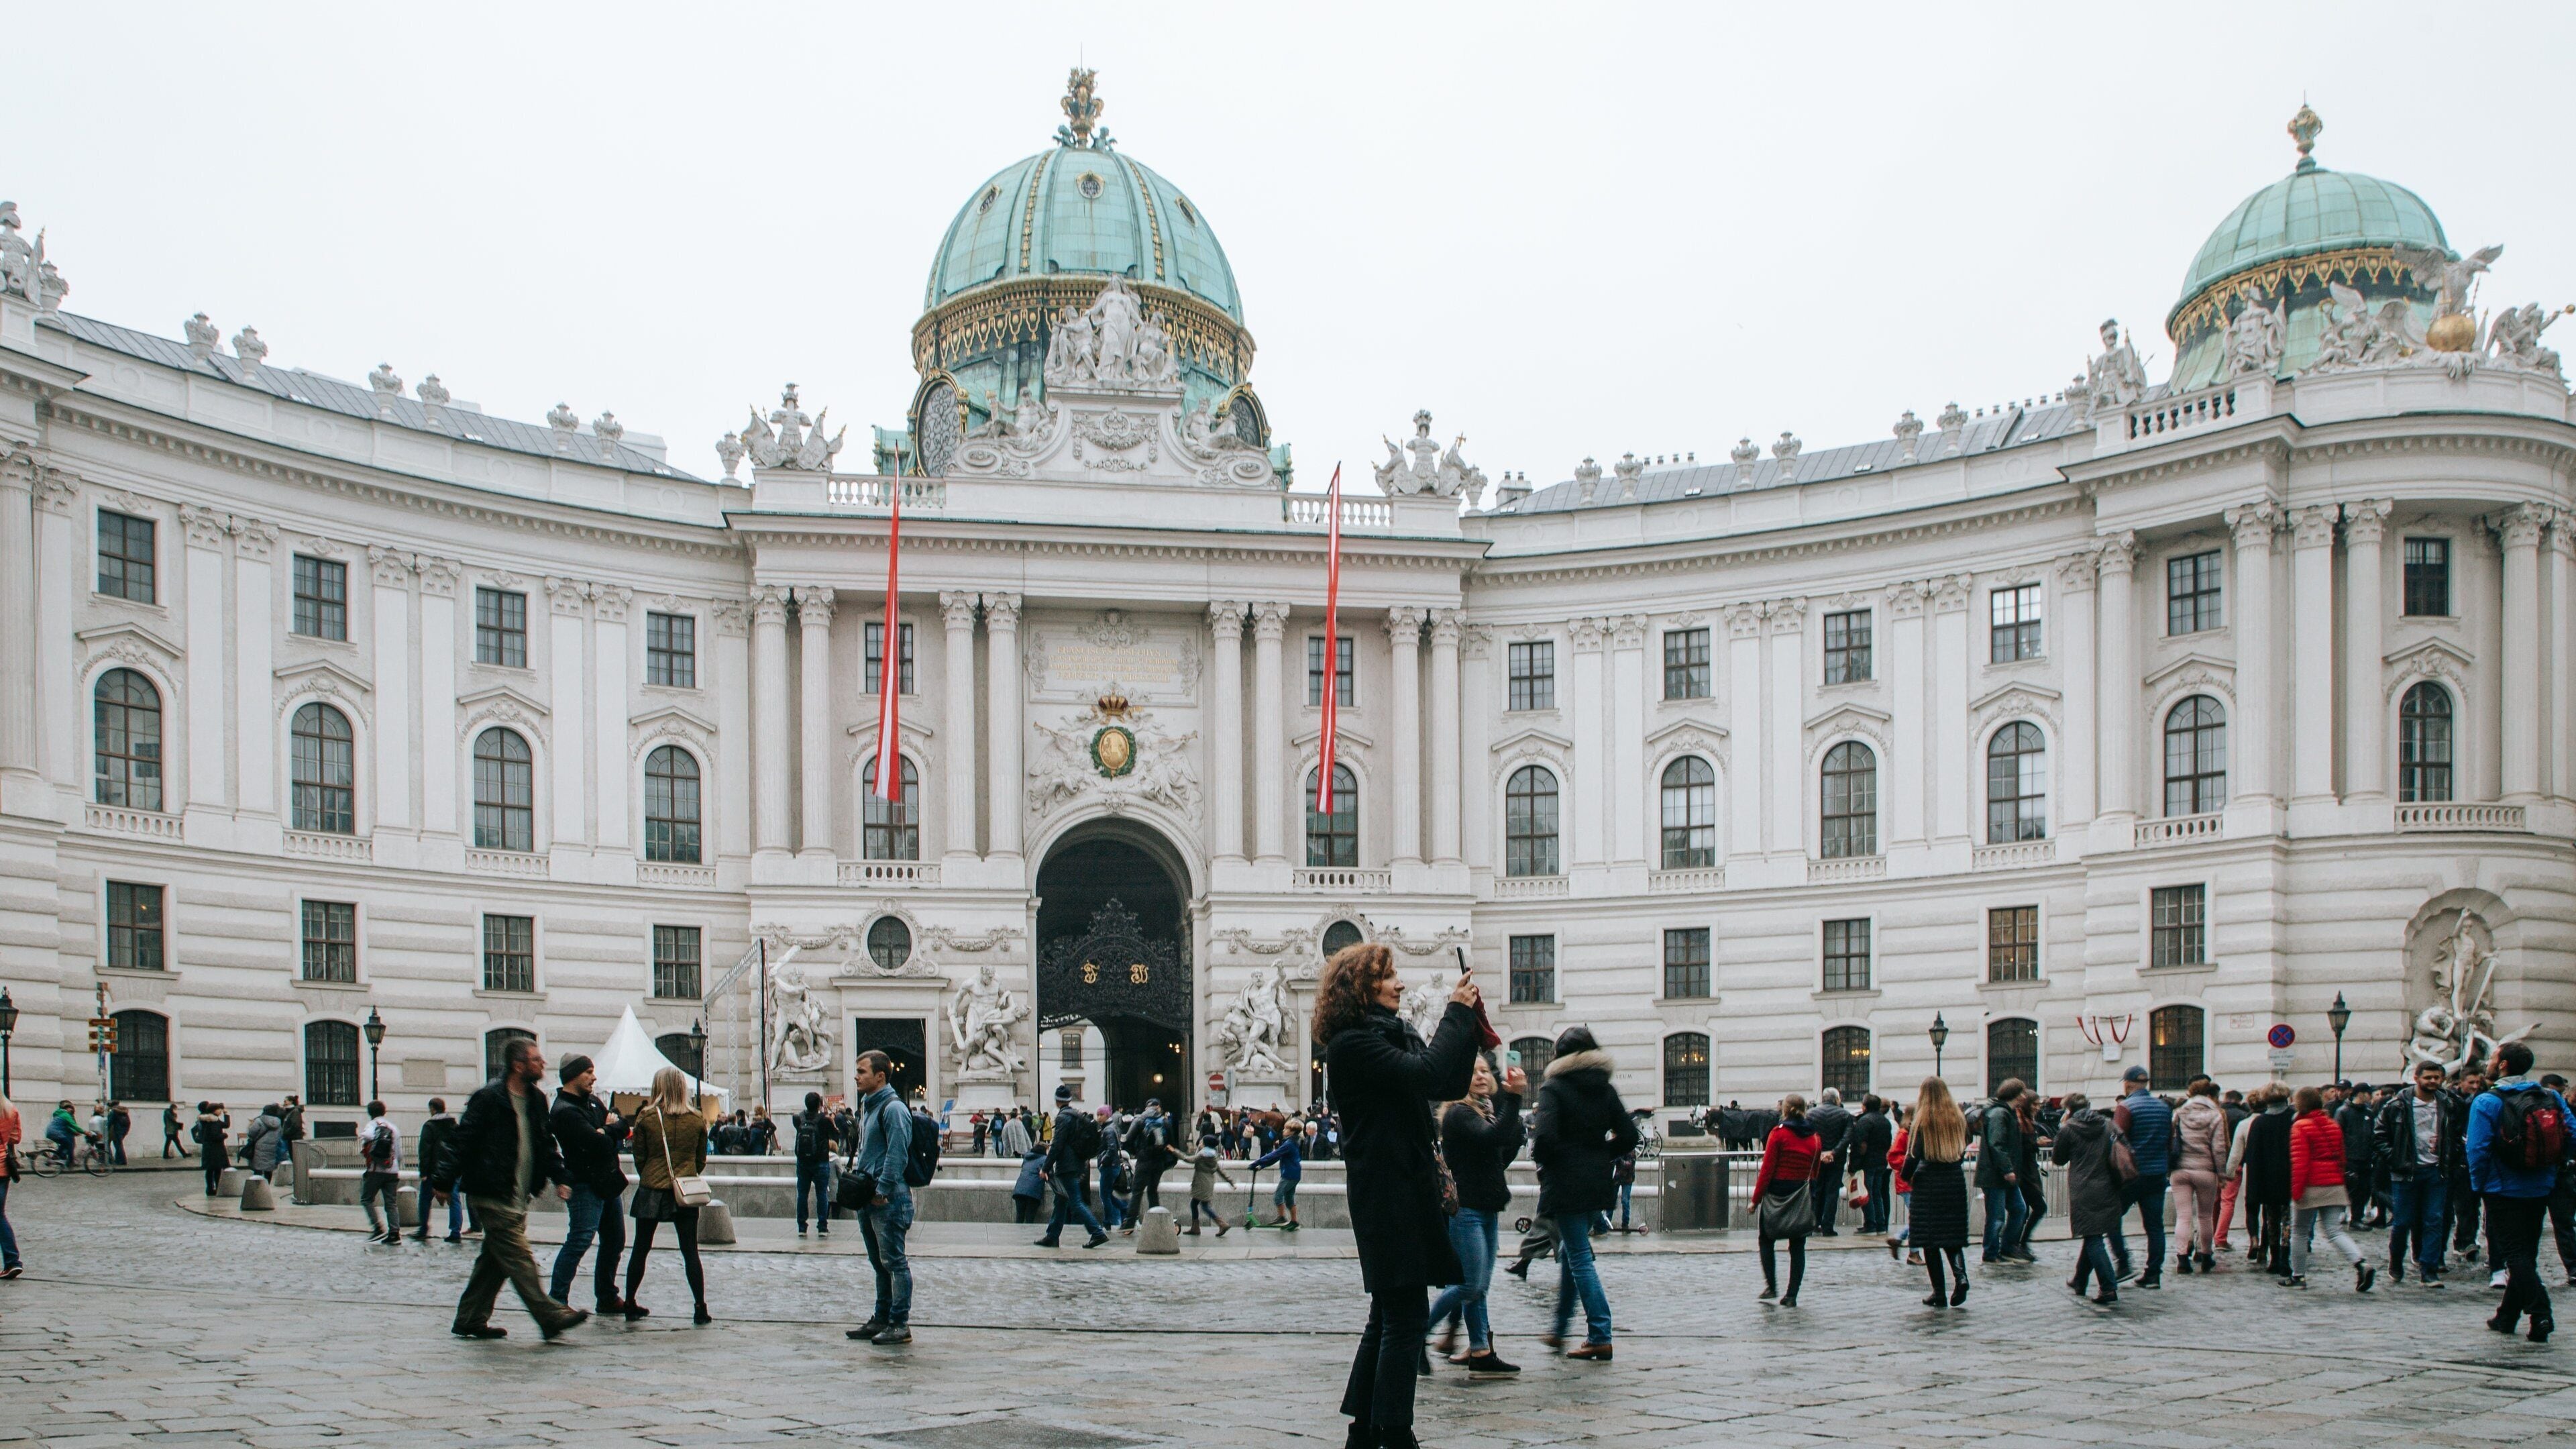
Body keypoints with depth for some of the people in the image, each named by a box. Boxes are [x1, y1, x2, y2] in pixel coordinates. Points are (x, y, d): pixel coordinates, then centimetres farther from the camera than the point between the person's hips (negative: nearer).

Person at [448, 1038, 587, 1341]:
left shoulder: (536, 1099, 11)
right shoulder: (488, 1098, -13)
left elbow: (545, 1142, 19)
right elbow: (463, 1141, -13)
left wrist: (558, 1178, 9)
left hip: (518, 1197, 9)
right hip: (492, 1195, -9)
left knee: (495, 1259, 12)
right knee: (518, 1256, -9)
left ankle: (471, 1321, 20)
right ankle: (550, 1317, -12)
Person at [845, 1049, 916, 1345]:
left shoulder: (893, 1109, -14)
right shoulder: (868, 1106, 16)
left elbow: (897, 1155, -20)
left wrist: (882, 1191, -20)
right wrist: (856, 1173, 15)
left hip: (888, 1199, -10)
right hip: (868, 1197, 10)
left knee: (894, 1262, -5)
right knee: (879, 1263, 15)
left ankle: (900, 1324, -1)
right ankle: (882, 1319, 23)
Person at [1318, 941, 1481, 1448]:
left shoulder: (1392, 1034, 17)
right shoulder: (1352, 1043, -13)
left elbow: (1451, 1086, 13)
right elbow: (1427, 1076, -25)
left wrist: (1466, 1024, 2)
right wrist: (1456, 1013, -15)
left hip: (1406, 1191, 10)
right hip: (1386, 1194, -10)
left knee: (1390, 1314, 14)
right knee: (1406, 1315, -9)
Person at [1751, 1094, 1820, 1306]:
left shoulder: (1779, 1134, -8)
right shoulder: (1814, 1138, 5)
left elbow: (1767, 1169, -10)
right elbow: (1817, 1173, 8)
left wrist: (1756, 1199, -6)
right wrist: (1813, 1195, 17)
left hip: (1778, 1196, -4)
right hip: (1804, 1199, 4)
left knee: (1766, 1241, 13)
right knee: (1798, 1247, 8)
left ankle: (1771, 1287, 3)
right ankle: (1791, 1295, 4)